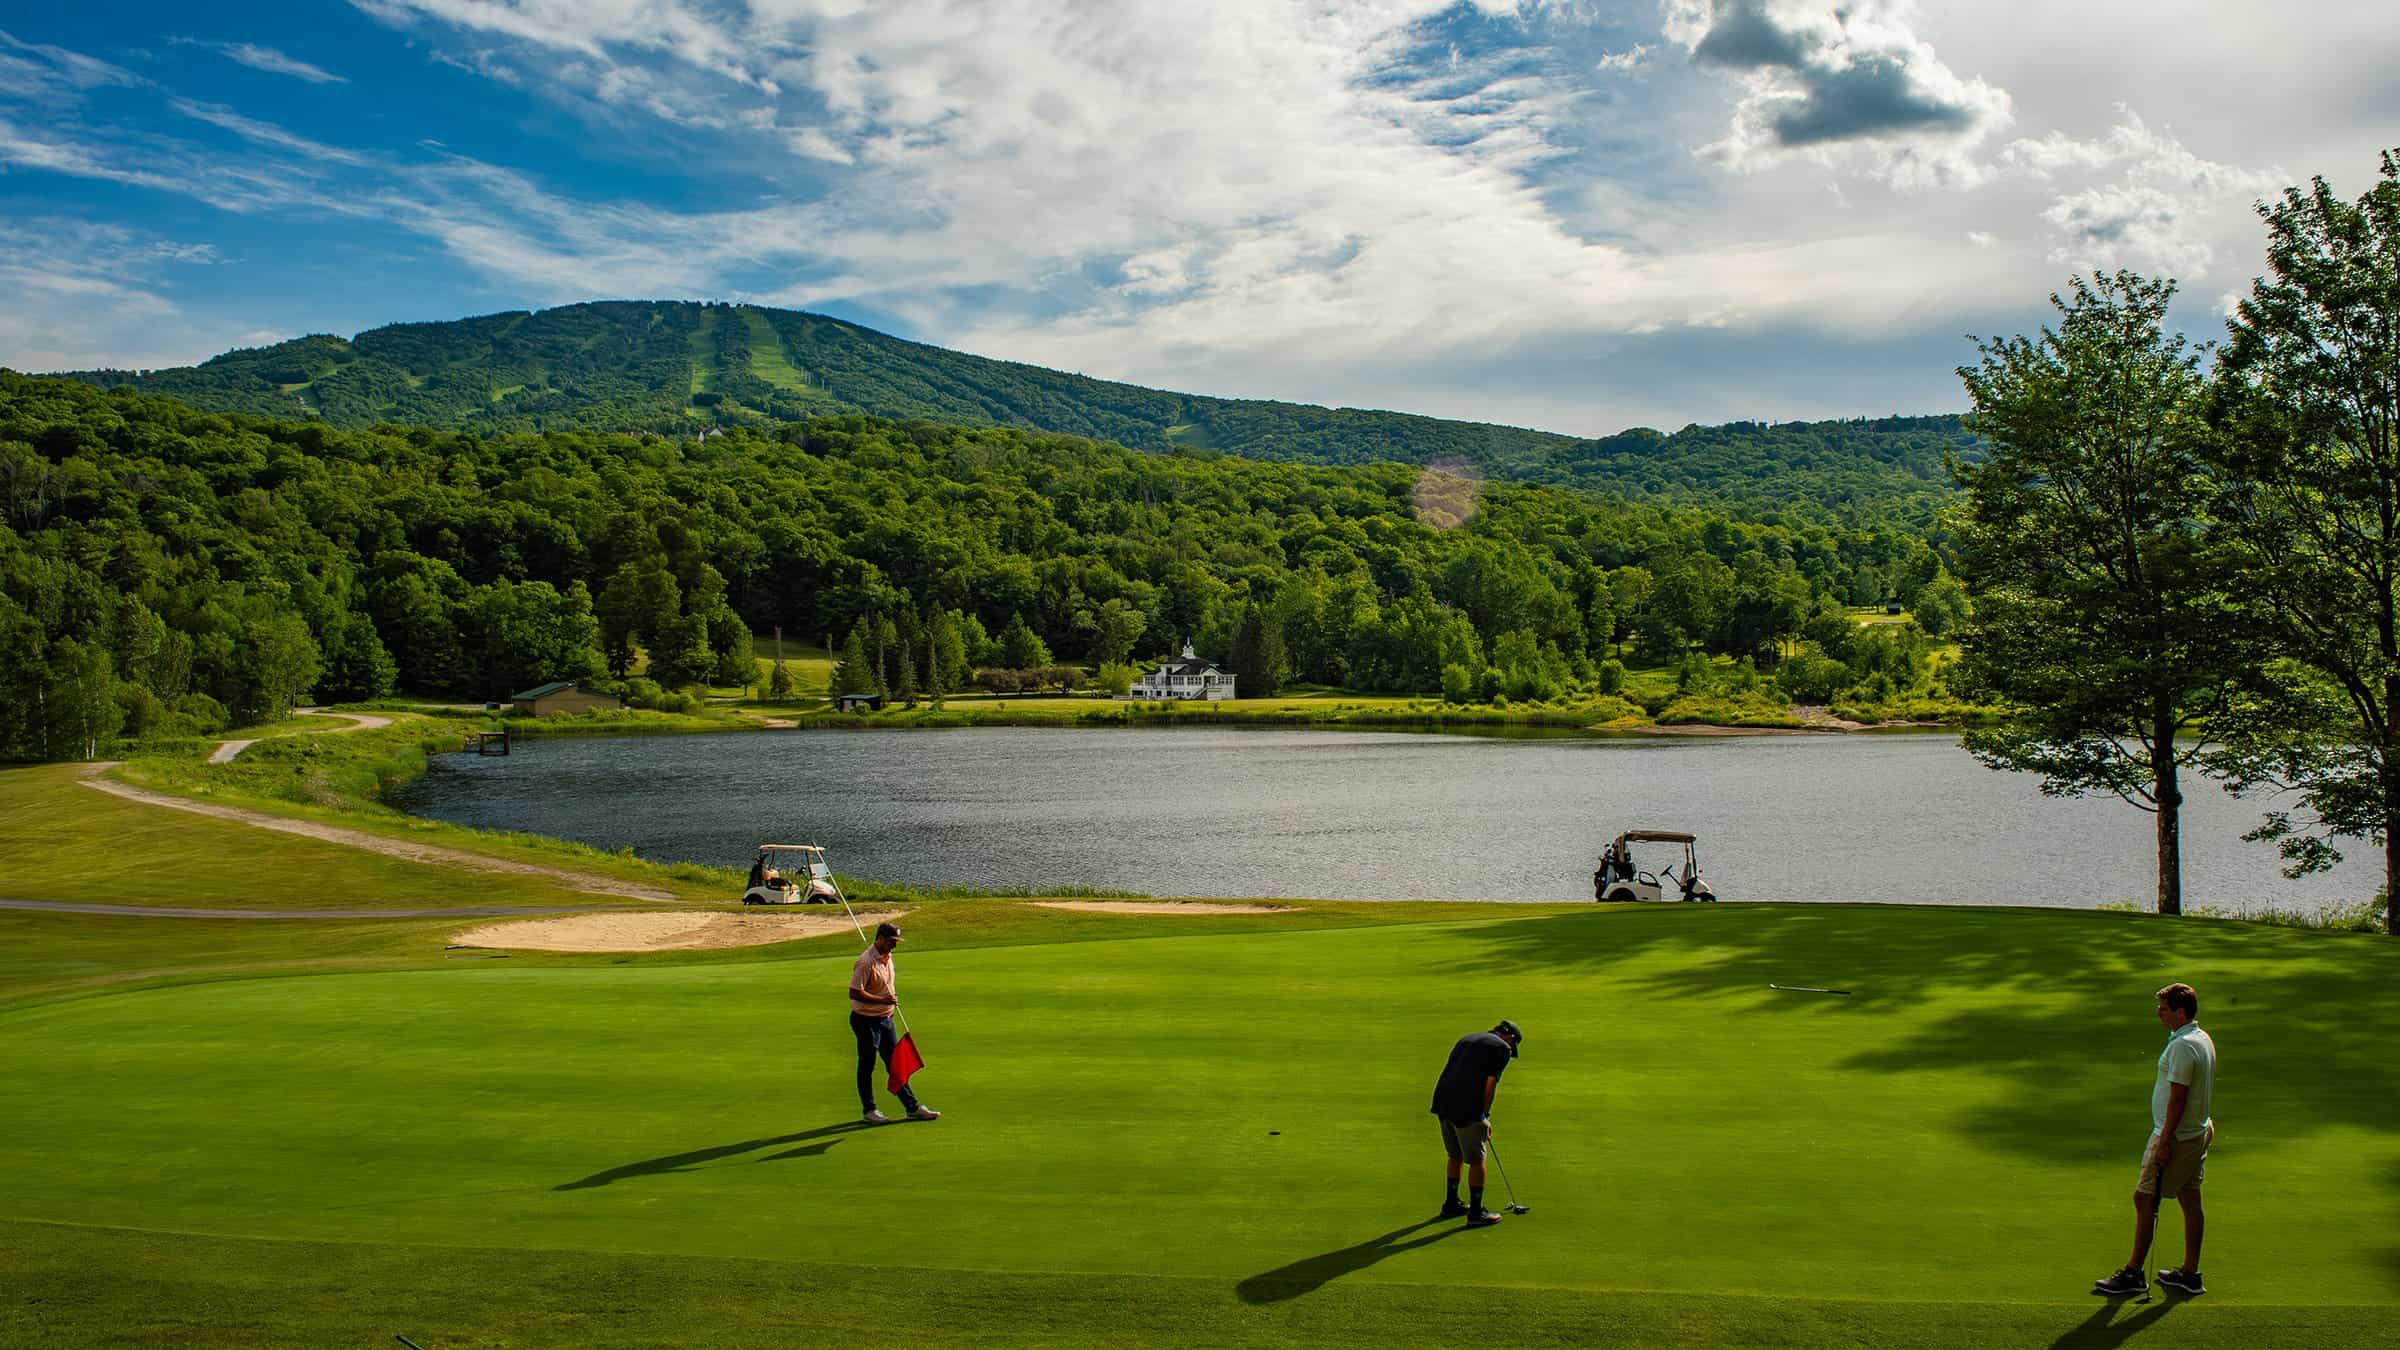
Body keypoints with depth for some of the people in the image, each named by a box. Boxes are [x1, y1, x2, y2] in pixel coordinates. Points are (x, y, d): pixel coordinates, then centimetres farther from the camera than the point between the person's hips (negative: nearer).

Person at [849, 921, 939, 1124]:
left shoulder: (887, 958, 8)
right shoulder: (866, 962, -21)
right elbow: (854, 993, -25)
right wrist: (882, 1000, -26)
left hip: (885, 1019, 9)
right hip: (866, 1020, -8)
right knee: (867, 1066, 3)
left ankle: (912, 1107, 13)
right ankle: (868, 1110, 15)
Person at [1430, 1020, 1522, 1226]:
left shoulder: (1466, 1040, 24)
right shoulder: (1502, 1048, 2)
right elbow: (1490, 1084, -7)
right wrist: (1486, 1117, 3)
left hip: (1442, 1102, 7)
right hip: (1466, 1108, -7)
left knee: (1456, 1155, 23)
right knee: (1476, 1160, 6)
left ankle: (1451, 1204, 32)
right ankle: (1476, 1213, 13)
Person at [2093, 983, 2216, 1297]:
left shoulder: (2182, 1046, -22)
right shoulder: (2203, 1039, 9)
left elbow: (2178, 1098, -24)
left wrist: (2164, 1141, -21)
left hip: (2176, 1136, -10)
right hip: (2198, 1132, 10)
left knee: (2145, 1199, -3)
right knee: (2190, 1200, 13)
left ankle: (2133, 1274, 3)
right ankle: (2190, 1274, 19)